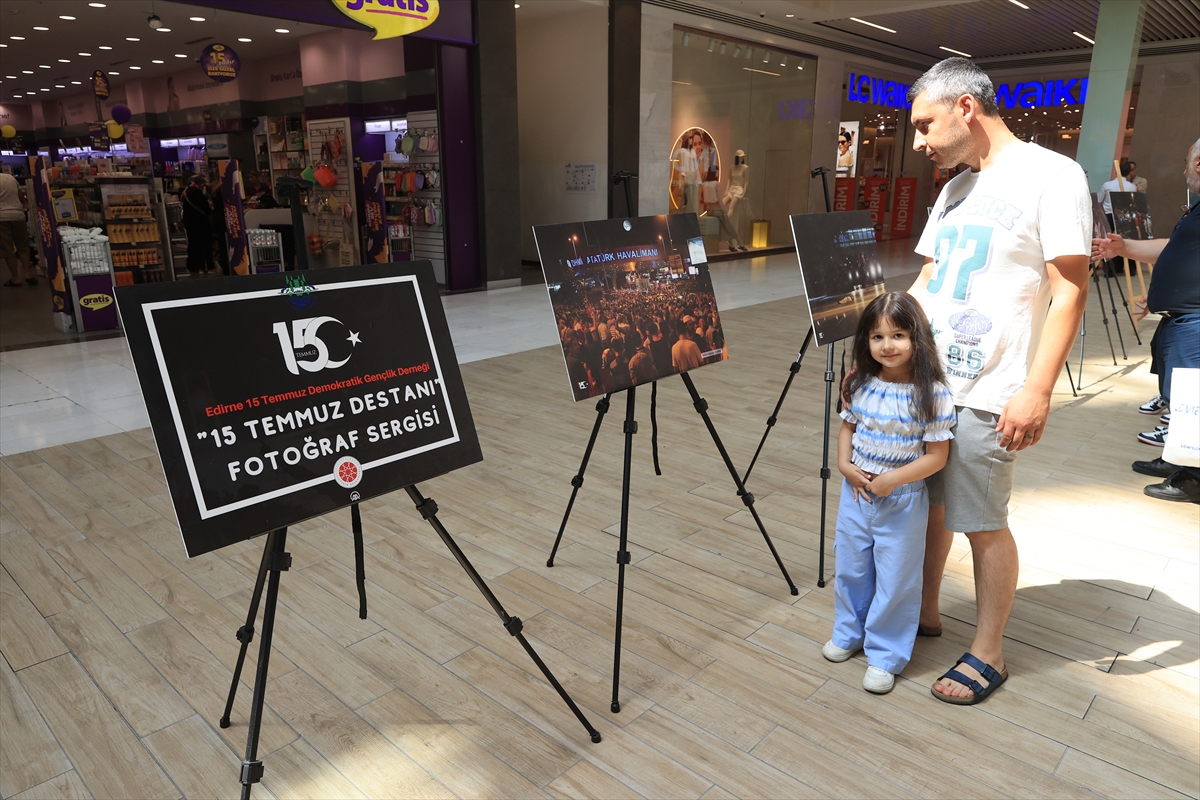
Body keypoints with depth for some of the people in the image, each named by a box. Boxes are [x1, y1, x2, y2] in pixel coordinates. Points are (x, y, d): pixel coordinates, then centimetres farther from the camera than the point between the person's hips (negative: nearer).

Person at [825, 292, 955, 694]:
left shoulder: (932, 393, -18)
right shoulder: (861, 385, -3)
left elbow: (937, 455, -15)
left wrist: (893, 480, -22)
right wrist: (845, 465, -5)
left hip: (903, 501, -5)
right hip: (856, 491, 5)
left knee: (895, 580, 8)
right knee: (850, 568, 20)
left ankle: (886, 656, 26)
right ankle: (849, 634, 43)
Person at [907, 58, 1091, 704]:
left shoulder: (1050, 176, -8)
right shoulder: (954, 190, 14)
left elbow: (1070, 291, -13)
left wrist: (1037, 389, -19)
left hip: (984, 396, -7)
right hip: (922, 380, 7)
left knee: (983, 524, 4)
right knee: (926, 504, 16)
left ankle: (988, 654, 21)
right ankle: (923, 613, 34)